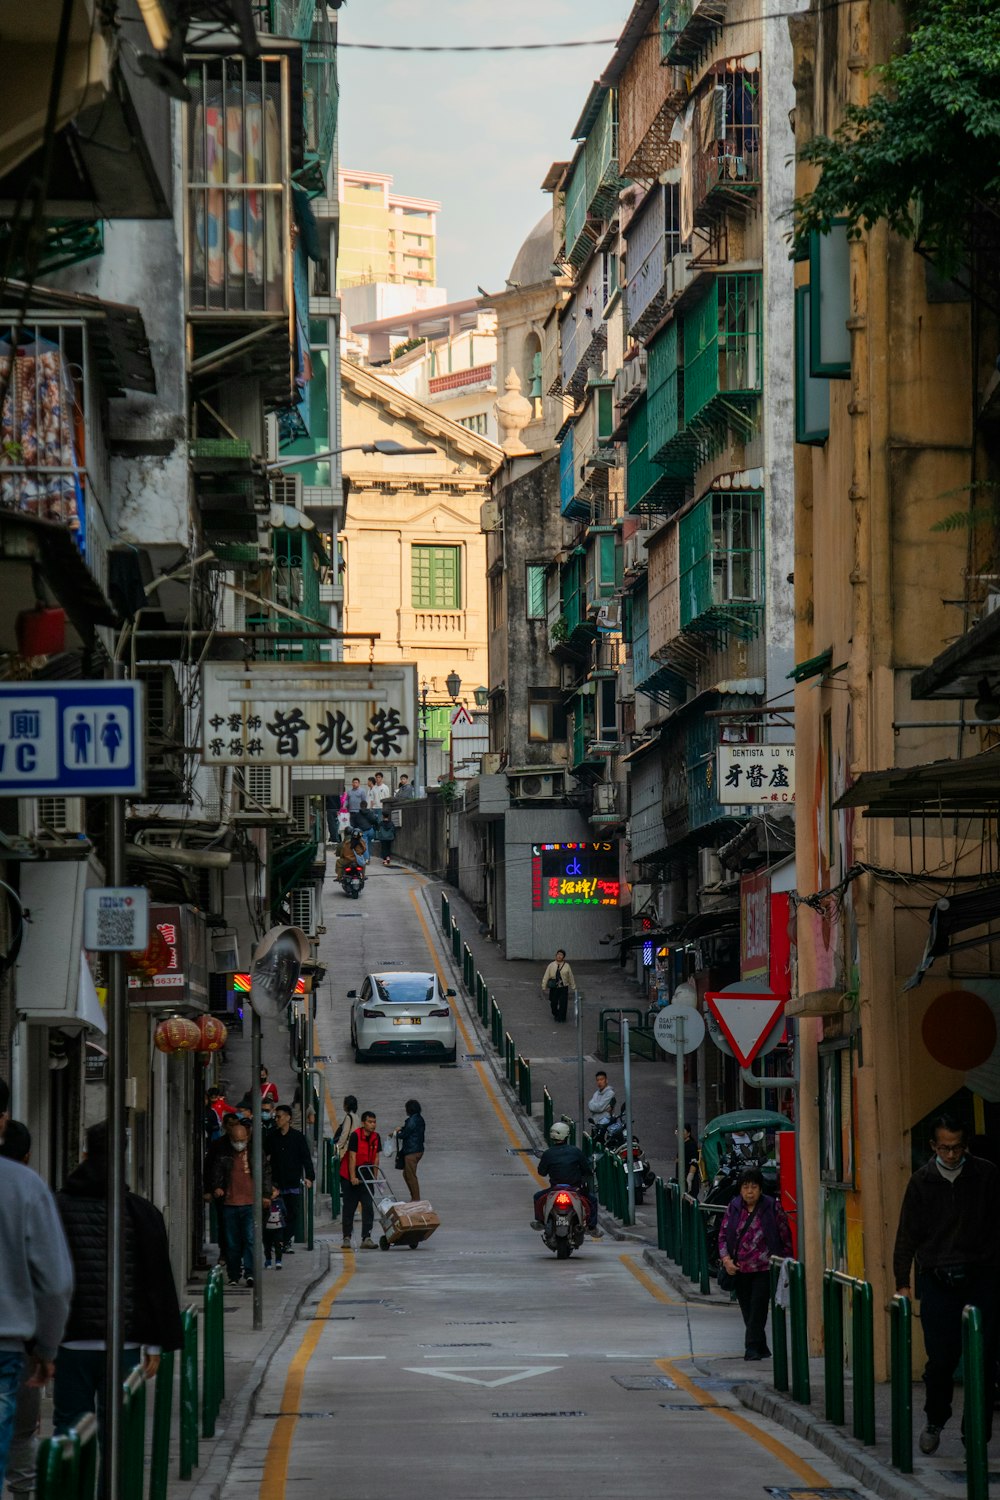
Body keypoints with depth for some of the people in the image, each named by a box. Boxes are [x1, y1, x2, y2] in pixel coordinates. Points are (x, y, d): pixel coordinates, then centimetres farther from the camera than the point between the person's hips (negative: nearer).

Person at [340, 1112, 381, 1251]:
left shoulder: (376, 1137, 1)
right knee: (349, 1208, 0)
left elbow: (376, 1158, 6)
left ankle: (366, 1238, -7)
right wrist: (353, 1177, -23)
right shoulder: (355, 1135, -16)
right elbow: (352, 1157, -19)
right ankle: (347, 1238, 7)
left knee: (368, 1207, -5)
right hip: (349, 1177, -5)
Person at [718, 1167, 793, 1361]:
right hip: (740, 1270, 4)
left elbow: (785, 1237, 1)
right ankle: (761, 1348, 21)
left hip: (764, 1269, -4)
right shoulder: (734, 1208, 6)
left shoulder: (772, 1208, -3)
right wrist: (726, 1259, -6)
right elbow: (723, 1234, 9)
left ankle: (753, 1347, -12)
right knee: (747, 1310, 9)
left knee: (758, 1308, -13)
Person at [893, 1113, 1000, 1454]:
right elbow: (907, 1234, 10)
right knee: (940, 1359, -2)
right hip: (938, 1282, 0)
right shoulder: (922, 1182, 6)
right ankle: (934, 1421, 21)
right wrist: (902, 1282, 7)